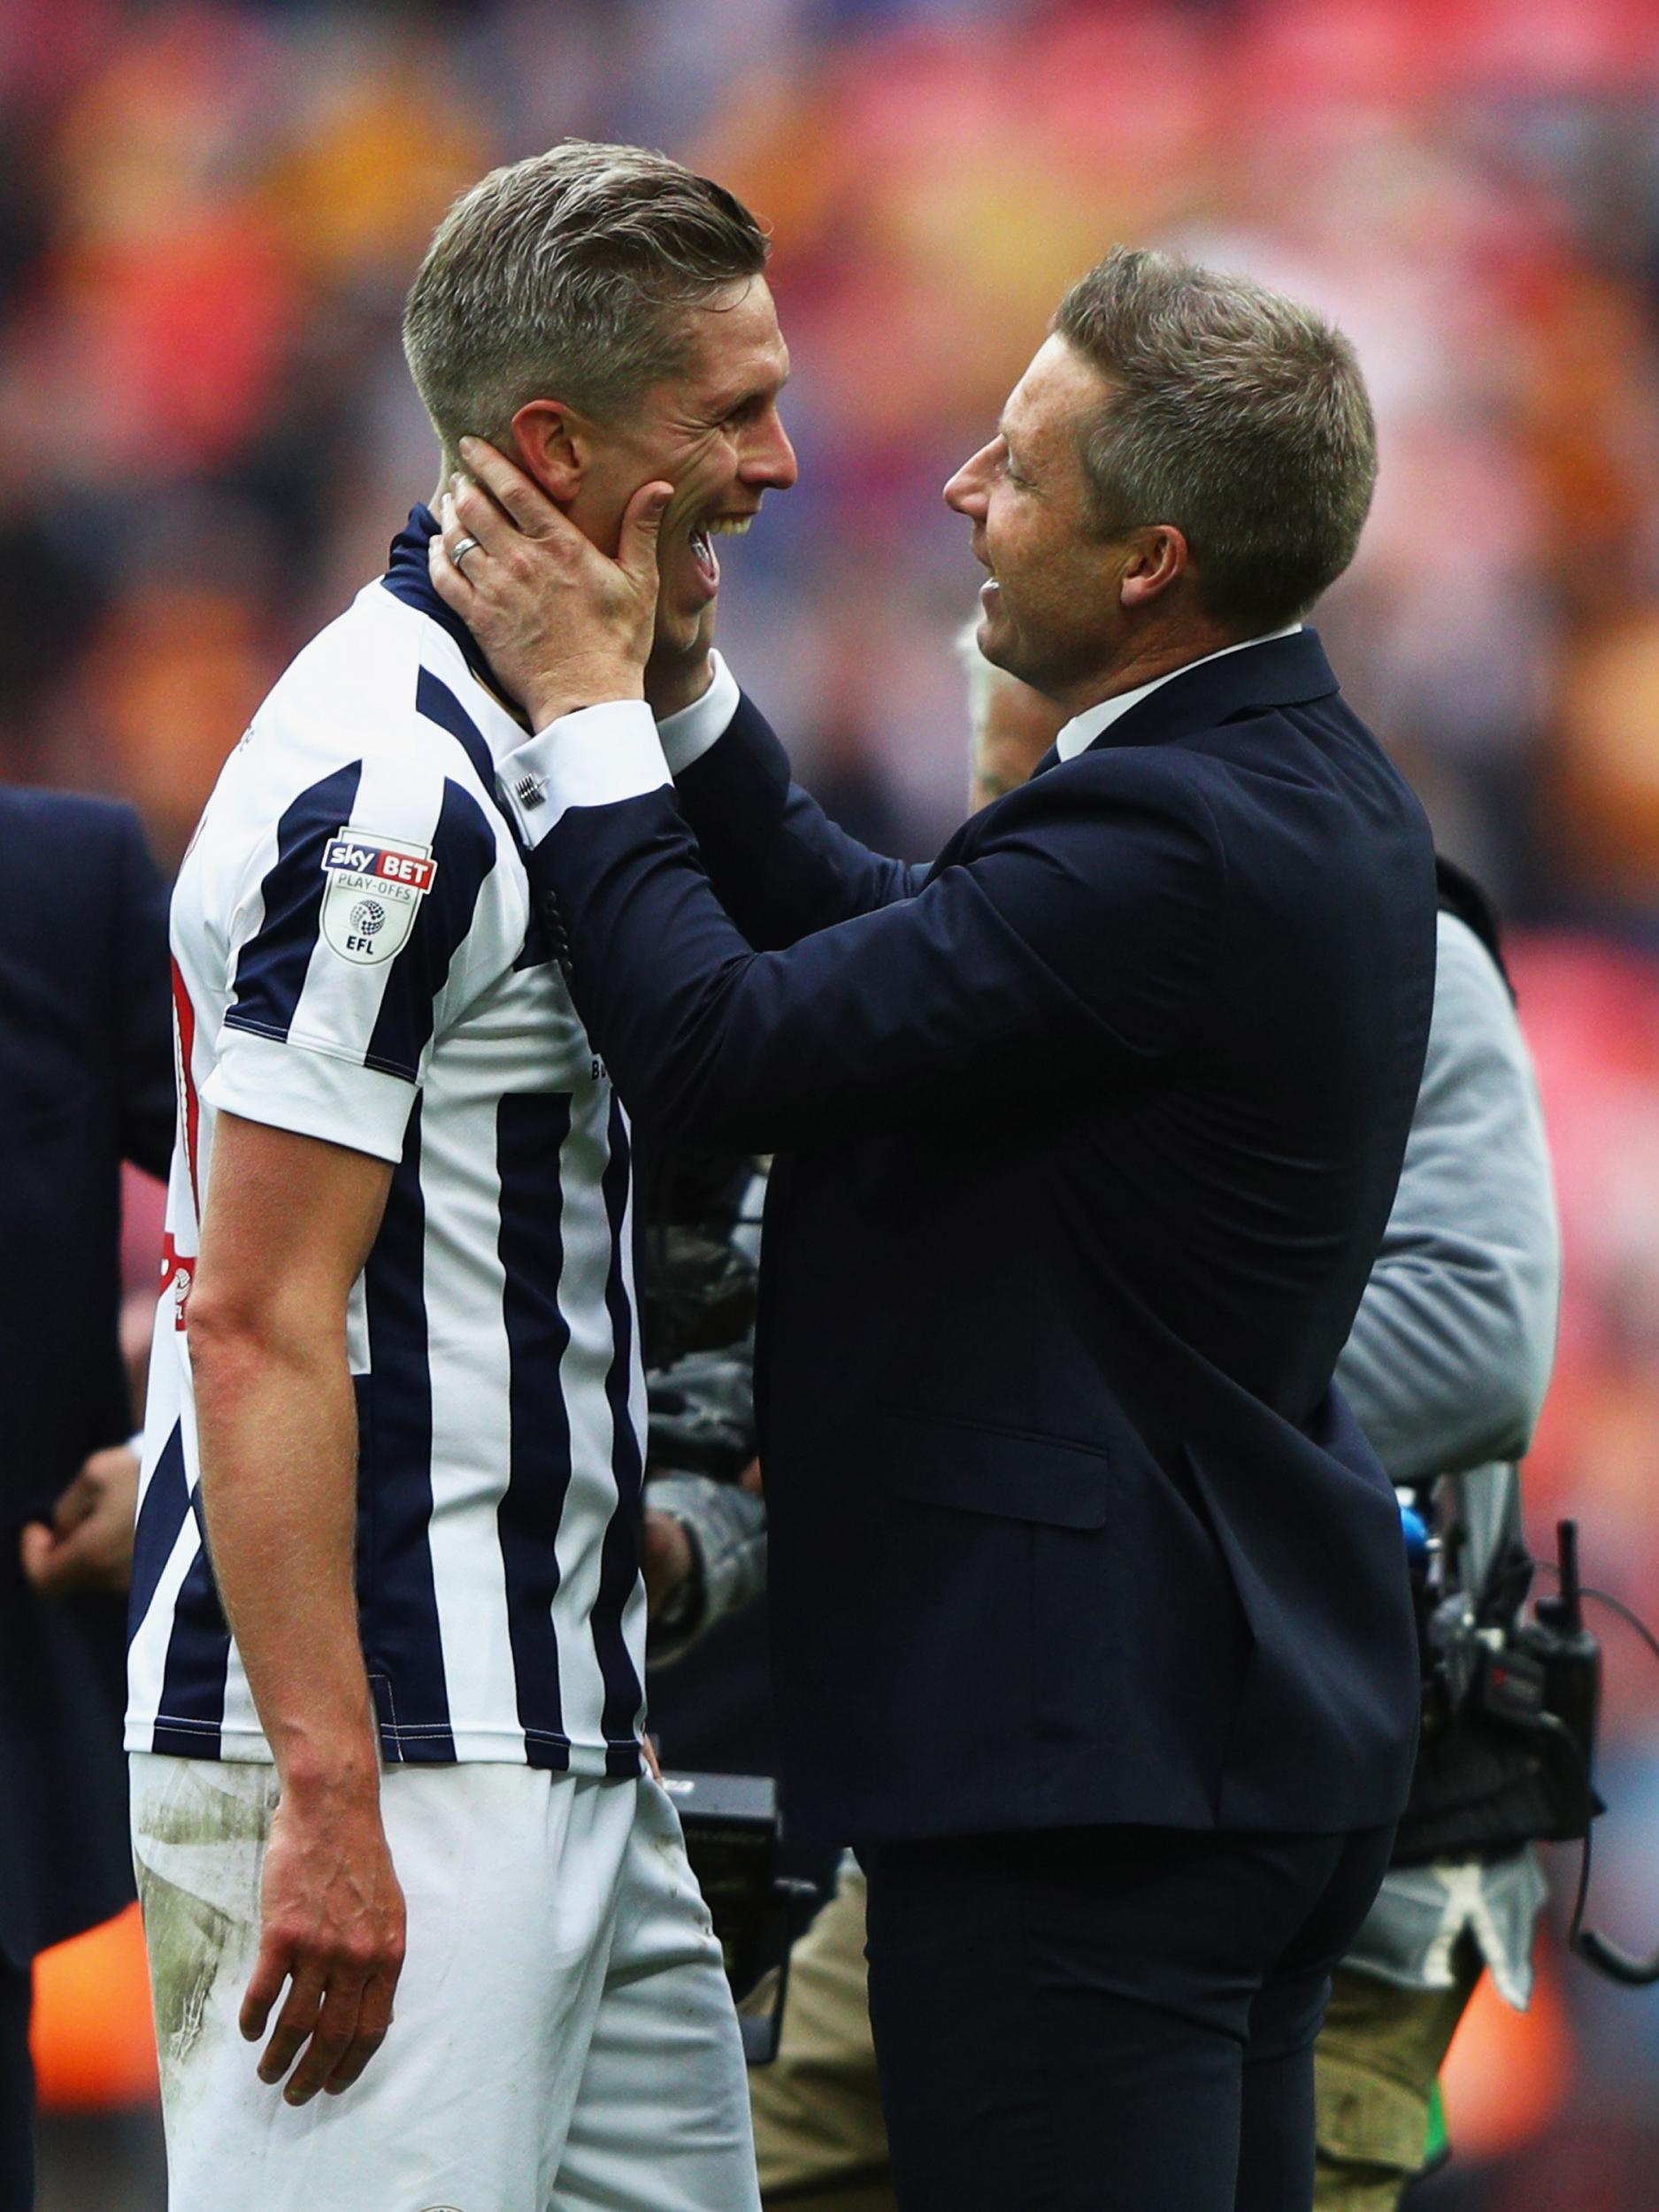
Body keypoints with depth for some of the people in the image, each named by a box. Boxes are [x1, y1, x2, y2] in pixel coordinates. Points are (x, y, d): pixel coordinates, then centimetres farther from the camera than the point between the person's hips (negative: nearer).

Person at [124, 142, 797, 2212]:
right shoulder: (387, 791, -16)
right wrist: (326, 1806, -24)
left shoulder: (515, 743, 16)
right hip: (388, 1762, -10)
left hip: (561, 1744, 10)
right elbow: (258, 1323, -20)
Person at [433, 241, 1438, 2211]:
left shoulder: (1171, 841, -22)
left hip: (1092, 1749, -11)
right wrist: (670, 683, 7)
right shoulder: (1309, 793, 12)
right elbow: (862, 940, 16)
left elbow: (728, 1046, -22)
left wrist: (584, 703, -11)